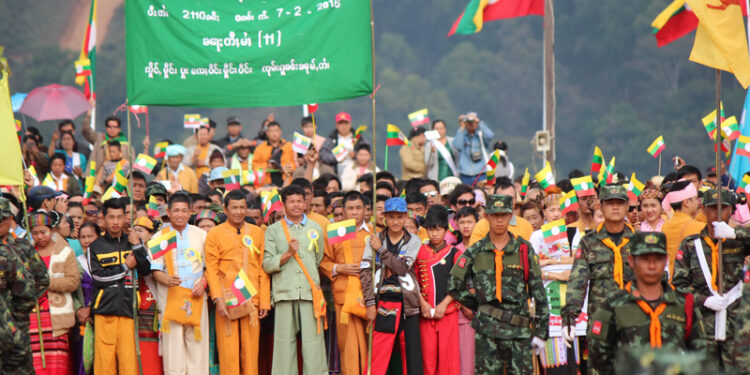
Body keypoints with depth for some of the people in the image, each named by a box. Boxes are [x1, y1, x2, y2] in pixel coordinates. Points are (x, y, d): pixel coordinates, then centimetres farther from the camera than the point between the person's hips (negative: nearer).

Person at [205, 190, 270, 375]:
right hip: (227, 301, -2)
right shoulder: (215, 234, 4)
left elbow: (263, 270, 12)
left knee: (251, 351, 3)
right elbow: (211, 270, 0)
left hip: (251, 300, 2)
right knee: (228, 351, -4)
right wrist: (218, 299, -11)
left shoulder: (256, 233, 12)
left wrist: (265, 302, 6)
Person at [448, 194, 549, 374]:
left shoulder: (524, 250, 6)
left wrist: (540, 332, 3)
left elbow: (538, 291, 7)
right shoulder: (475, 252, 6)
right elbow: (454, 287, 10)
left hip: (519, 330, 0)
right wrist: (478, 306, 6)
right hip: (486, 329, 0)